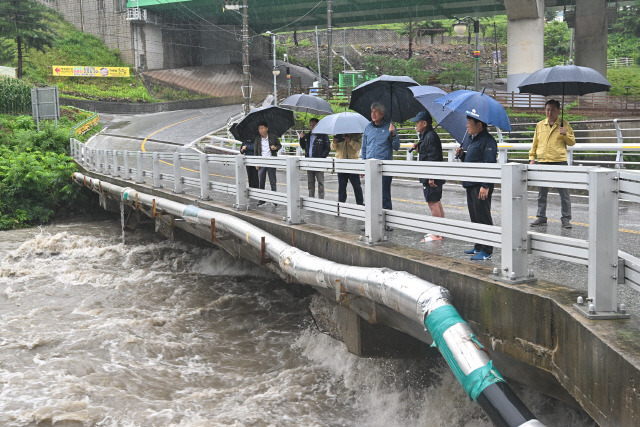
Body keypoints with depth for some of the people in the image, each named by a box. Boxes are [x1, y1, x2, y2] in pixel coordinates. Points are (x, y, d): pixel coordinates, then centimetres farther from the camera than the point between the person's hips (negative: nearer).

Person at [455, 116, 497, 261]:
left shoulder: (487, 141, -14)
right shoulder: (468, 137, 15)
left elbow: (489, 165, -19)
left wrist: (485, 186, -23)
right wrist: (461, 154, 5)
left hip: (481, 185, -10)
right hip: (470, 184, 10)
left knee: (482, 216, -5)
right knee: (474, 216, 15)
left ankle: (486, 251, -1)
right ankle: (478, 247, 25)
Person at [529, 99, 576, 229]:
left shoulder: (564, 125, 4)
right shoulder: (539, 125, 11)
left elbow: (572, 142, 6)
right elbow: (535, 143, 16)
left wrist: (565, 134, -12)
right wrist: (532, 158, 9)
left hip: (559, 161, -3)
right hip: (543, 162, 3)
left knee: (564, 192, -1)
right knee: (542, 192, 8)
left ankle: (565, 218, 7)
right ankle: (541, 217, 17)